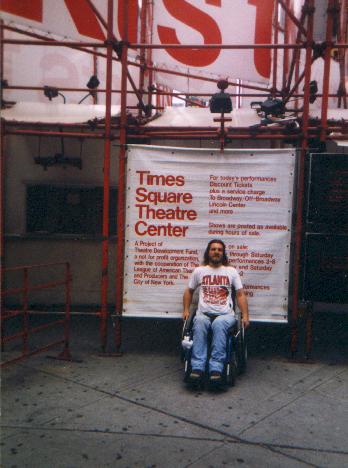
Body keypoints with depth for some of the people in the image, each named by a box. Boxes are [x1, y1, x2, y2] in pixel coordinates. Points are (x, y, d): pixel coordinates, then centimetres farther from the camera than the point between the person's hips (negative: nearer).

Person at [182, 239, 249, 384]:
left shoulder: (231, 271, 14)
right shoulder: (199, 271, 16)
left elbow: (240, 294, 11)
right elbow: (189, 291, 24)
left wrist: (245, 315, -2)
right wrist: (186, 310, 9)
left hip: (225, 314, -1)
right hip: (203, 313, 1)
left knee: (218, 324, -38)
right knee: (199, 323, -36)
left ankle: (216, 368, -41)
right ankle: (197, 367, -40)